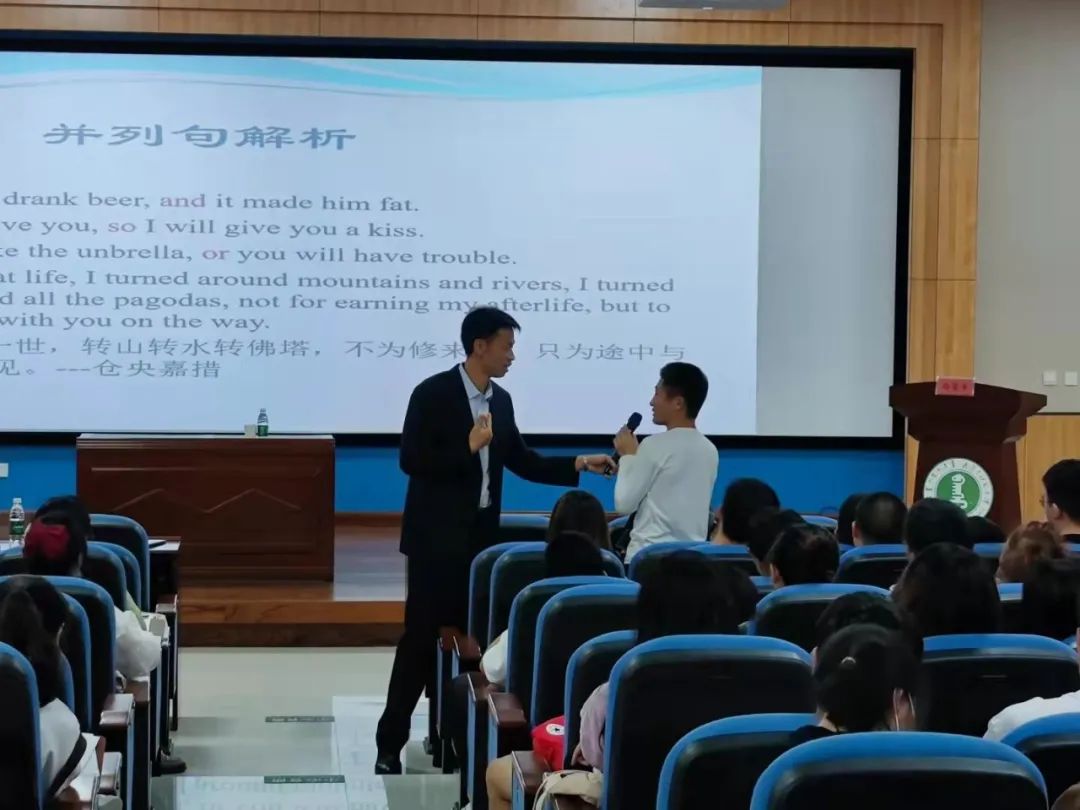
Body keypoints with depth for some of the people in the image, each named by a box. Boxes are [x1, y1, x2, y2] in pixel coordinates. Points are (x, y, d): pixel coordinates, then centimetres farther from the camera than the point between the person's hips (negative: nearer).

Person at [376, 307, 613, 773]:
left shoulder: (501, 400, 9)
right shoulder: (433, 394, -11)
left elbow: (522, 462, 12)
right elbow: (410, 460, -16)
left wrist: (579, 465, 3)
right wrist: (467, 447, -22)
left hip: (480, 536, 6)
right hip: (437, 536, -6)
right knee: (422, 635, -5)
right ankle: (390, 742, 2)